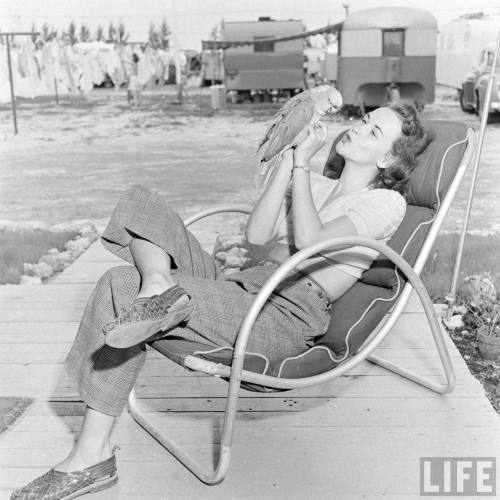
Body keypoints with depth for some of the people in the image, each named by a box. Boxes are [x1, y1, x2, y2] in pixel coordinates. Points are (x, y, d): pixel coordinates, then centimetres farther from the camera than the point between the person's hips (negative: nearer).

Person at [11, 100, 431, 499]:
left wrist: (302, 165, -4)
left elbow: (309, 242, -14)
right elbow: (256, 235, 9)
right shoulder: (315, 184, 25)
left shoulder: (386, 202, 4)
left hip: (287, 316, -8)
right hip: (243, 289, 8)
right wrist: (290, 160, 7)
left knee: (121, 286, -19)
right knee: (142, 204, -5)